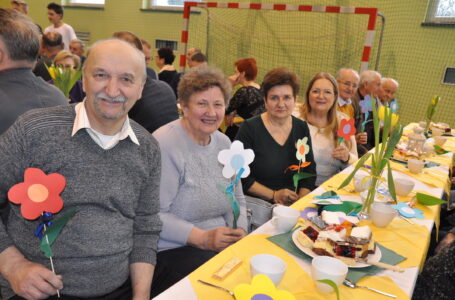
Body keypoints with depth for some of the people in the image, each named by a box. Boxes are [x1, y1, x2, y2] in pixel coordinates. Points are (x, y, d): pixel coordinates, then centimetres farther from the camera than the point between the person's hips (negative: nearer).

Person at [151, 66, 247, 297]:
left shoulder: (224, 143, 8)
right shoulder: (164, 145, -14)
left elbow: (237, 198, 14)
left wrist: (240, 231, -4)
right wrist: (203, 238, -21)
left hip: (223, 245, 7)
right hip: (172, 250, -6)